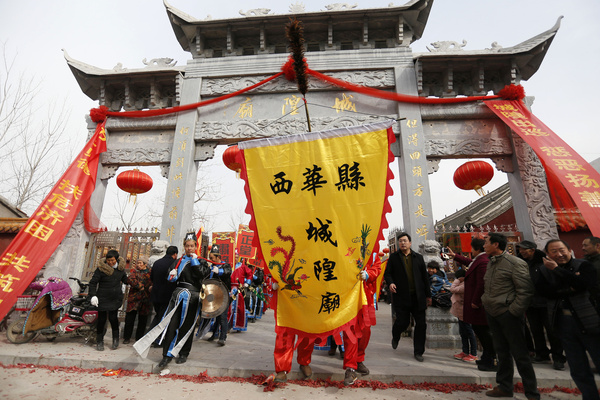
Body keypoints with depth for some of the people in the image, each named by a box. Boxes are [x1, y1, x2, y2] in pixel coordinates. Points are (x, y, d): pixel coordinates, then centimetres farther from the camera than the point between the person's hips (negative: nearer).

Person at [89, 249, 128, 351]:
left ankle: (116, 339, 20)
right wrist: (93, 295, -15)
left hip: (116, 298, 2)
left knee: (113, 318, 0)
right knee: (102, 319, 4)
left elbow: (125, 279, 19)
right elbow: (93, 282, -6)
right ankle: (99, 341, 23)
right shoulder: (101, 268, -11)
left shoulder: (120, 268, 2)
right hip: (103, 298, -2)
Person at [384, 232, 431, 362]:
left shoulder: (418, 257, 11)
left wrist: (428, 295, 12)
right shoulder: (393, 257, 5)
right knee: (403, 321, -1)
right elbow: (387, 273, 5)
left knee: (421, 323, 2)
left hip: (418, 297, 3)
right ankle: (395, 337, 33)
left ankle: (418, 352, 18)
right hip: (401, 296, -2)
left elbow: (425, 277, 14)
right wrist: (390, 283, -16)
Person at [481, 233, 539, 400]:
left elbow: (526, 291, -14)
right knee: (502, 351, 16)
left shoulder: (515, 263, -12)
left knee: (520, 354, 3)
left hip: (508, 314, -7)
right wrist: (486, 302, 13)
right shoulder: (490, 263, 11)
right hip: (492, 313, 7)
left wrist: (513, 311, -15)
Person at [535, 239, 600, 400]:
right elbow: (545, 291, -8)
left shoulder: (584, 266, -3)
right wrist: (569, 288, -18)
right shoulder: (544, 270, 5)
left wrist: (556, 269, -17)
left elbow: (583, 284, -21)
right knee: (578, 371, 13)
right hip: (564, 323, 3)